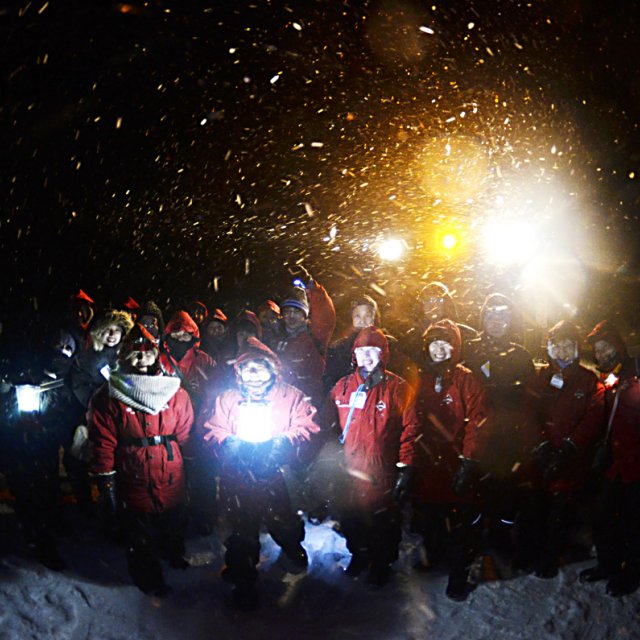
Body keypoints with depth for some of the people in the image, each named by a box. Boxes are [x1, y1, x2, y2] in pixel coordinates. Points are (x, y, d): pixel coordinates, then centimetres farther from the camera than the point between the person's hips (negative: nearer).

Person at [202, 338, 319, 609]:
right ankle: (244, 582, 29)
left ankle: (294, 551, 42)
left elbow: (306, 428, -5)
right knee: (243, 532, 9)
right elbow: (213, 430, 6)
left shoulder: (291, 396, 4)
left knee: (284, 525, 6)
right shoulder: (227, 399, 11)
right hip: (237, 479, 2)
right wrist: (229, 443, -15)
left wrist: (283, 443, -21)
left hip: (277, 477, -1)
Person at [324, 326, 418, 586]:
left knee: (383, 523, 10)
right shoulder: (343, 386, 5)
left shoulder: (397, 388, -5)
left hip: (382, 474, -3)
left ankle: (381, 563, 34)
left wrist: (405, 468, -10)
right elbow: (330, 425, 10)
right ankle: (358, 555, 43)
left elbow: (409, 429, -6)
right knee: (350, 518, 17)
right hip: (348, 470, 3)